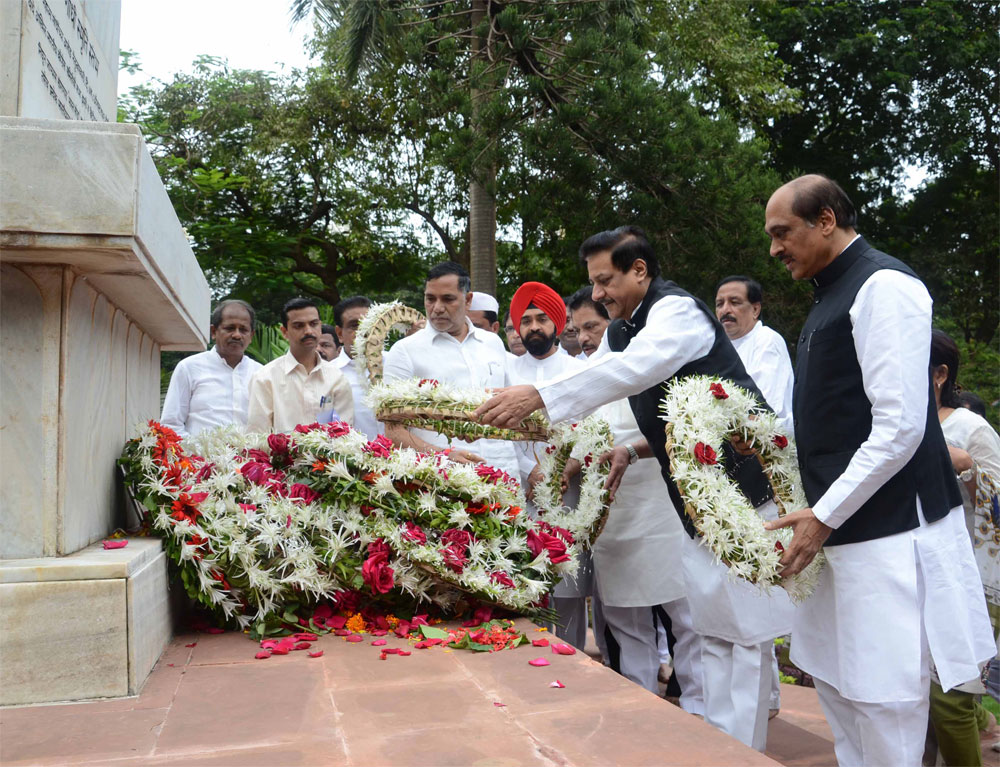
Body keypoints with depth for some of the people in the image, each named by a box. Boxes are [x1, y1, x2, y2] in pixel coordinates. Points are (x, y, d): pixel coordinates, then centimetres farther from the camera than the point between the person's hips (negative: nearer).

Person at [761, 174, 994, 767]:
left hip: (887, 533, -9)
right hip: (840, 530, 9)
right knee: (834, 679, 15)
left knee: (883, 704, -1)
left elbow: (900, 427, -20)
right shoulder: (831, 295, 17)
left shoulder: (882, 285, -12)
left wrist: (825, 516, -16)